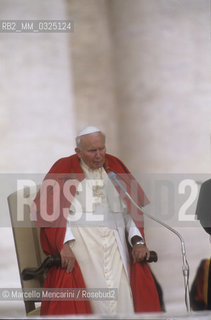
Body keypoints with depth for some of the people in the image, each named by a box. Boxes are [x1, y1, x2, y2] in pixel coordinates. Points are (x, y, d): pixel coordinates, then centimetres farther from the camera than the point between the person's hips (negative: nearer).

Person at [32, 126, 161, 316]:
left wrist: (137, 241, -2)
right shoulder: (65, 168, 9)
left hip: (116, 243, 3)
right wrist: (64, 244, -16)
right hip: (80, 241, -3)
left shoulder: (115, 166, 19)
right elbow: (51, 209, -1)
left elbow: (132, 209, 15)